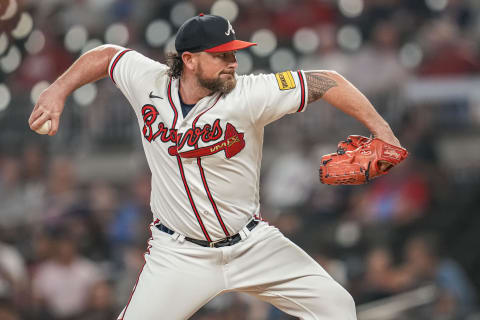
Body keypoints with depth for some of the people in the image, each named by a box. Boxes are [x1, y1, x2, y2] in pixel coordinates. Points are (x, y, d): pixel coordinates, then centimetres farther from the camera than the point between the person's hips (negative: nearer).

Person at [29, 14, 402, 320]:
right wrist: (58, 91, 3)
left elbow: (326, 82, -18)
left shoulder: (247, 95, -19)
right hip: (178, 252, 0)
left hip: (252, 244, 0)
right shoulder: (148, 82, -10)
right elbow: (107, 55, 10)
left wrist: (381, 129, -22)